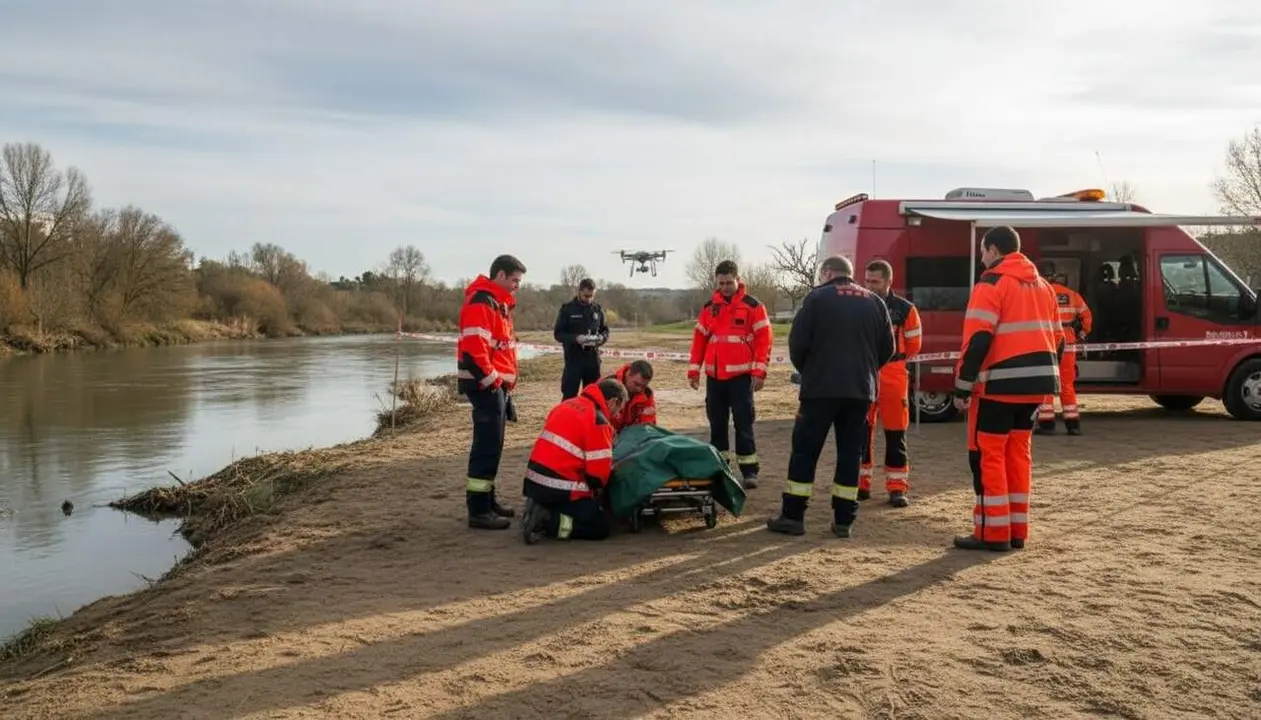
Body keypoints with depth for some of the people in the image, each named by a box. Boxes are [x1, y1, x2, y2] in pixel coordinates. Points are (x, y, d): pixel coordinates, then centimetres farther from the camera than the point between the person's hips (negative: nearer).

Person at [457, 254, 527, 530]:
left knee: (492, 445, 16)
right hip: (486, 385, -10)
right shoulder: (480, 303, -15)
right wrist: (491, 380, -19)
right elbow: (473, 347, -24)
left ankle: (487, 500, 25)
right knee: (487, 446, -10)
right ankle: (478, 510, -7)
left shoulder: (498, 303, 19)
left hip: (498, 383, 10)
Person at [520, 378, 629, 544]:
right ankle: (547, 521, -12)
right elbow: (598, 473, -14)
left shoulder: (567, 404, 11)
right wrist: (596, 487, 10)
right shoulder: (599, 422, -13)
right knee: (601, 527, 3)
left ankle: (540, 509, 3)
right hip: (560, 490, -8)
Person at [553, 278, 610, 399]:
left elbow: (605, 330, 15)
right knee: (569, 395, -4)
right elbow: (558, 333, -5)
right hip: (573, 358, -4)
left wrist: (601, 338, -9)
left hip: (593, 357, 4)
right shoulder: (567, 309, -4)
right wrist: (575, 338, -21)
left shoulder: (598, 309, 8)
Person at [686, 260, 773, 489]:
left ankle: (749, 471, 1)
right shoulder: (709, 307, 11)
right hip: (714, 376, 4)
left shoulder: (753, 306, -2)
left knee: (743, 424, -3)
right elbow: (699, 339, 13)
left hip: (741, 375, -4)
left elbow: (764, 339, -6)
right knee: (717, 424, 10)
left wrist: (759, 371, -13)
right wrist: (694, 369, 8)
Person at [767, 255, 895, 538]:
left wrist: (806, 371, 13)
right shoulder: (874, 302, 12)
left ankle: (793, 516, 3)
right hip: (862, 390, 4)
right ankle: (843, 519, 10)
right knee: (850, 453, 9)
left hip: (821, 387, -4)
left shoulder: (817, 297, -1)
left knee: (805, 450, 2)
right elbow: (888, 347, 13)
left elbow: (797, 342, -5)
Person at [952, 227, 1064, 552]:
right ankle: (1017, 530, 17)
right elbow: (1057, 340, 18)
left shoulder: (991, 284, -8)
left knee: (987, 455, 0)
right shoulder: (1042, 286, 17)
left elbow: (977, 341, -16)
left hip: (999, 384, -8)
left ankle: (993, 533, 1)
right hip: (1035, 383, 8)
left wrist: (962, 387, -11)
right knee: (1019, 454, 14)